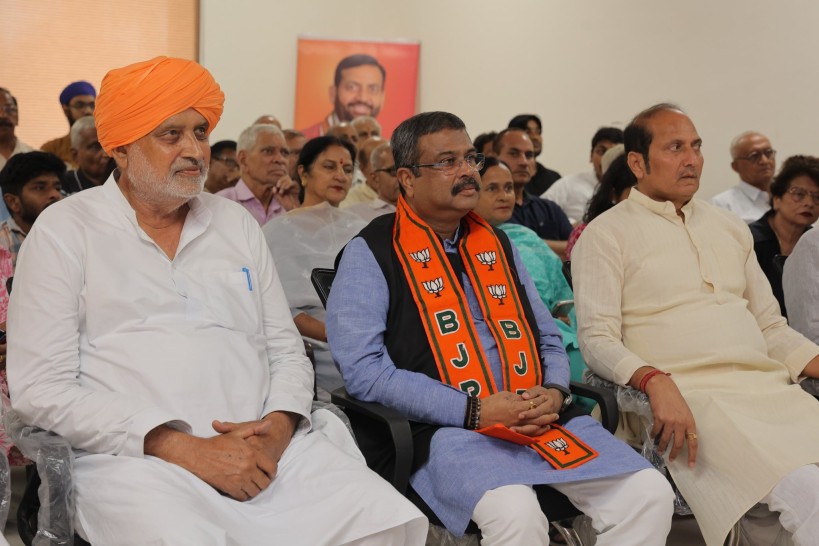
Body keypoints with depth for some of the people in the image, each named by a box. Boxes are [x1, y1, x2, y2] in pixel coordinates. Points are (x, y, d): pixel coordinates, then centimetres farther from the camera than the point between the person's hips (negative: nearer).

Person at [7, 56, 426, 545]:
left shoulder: (237, 224, 19)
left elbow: (288, 352, 19)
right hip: (136, 458, -4)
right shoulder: (65, 231, 5)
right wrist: (186, 449, -14)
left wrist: (279, 427, -5)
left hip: (268, 448, 5)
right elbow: (40, 390, -4)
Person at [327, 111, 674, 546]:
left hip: (541, 420, 6)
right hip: (447, 428, -6)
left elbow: (548, 338, 25)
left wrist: (554, 394, 0)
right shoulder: (371, 253, 2)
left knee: (649, 493, -14)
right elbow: (364, 371, -10)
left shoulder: (497, 244, 21)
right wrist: (473, 411, -14)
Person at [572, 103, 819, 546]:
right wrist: (655, 382, -23)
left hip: (768, 387, 6)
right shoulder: (607, 234, 6)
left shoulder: (730, 226, 24)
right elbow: (597, 338, -4)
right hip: (687, 393, -6)